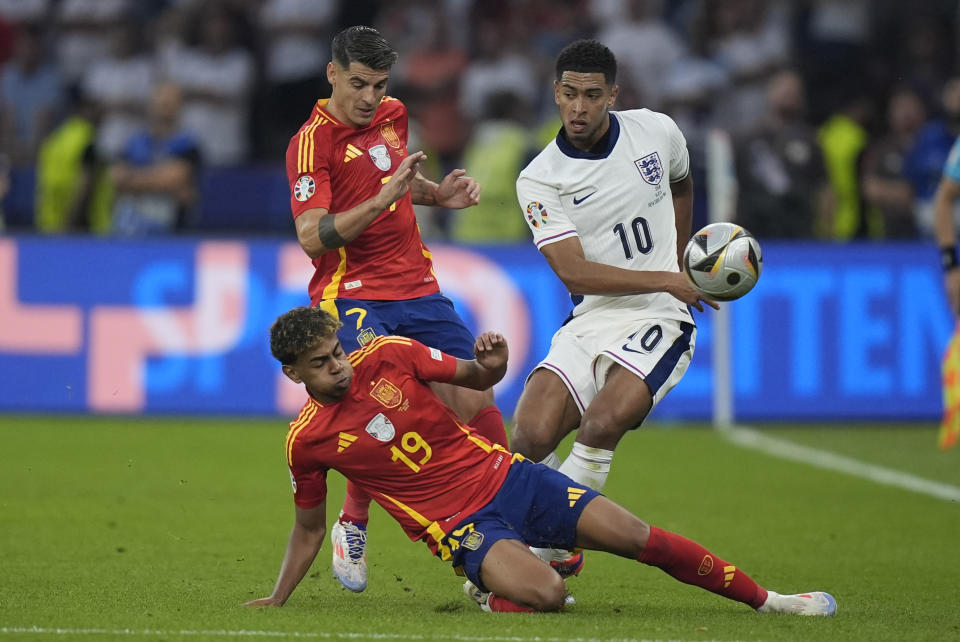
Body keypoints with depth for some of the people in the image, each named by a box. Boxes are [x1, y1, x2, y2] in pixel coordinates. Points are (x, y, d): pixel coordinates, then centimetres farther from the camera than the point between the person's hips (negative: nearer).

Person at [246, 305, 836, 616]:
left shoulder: (386, 355, -4)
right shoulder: (306, 441, -7)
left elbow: (475, 377, 8)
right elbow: (309, 530, 8)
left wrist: (492, 365, -16)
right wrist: (276, 602, 4)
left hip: (504, 476, 3)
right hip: (460, 525, -3)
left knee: (639, 538, -2)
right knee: (547, 593, -32)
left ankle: (766, 600, 11)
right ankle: (492, 593, 1)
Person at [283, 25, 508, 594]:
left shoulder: (393, 116, 11)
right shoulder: (313, 142, -11)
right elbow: (312, 236, -21)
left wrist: (437, 193, 14)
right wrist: (382, 199, -29)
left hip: (418, 287, 7)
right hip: (353, 296, -7)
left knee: (477, 402, -2)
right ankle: (353, 526, -4)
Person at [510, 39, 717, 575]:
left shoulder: (656, 131, 2)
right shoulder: (540, 180, -5)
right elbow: (573, 270, -14)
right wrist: (666, 280, -18)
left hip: (659, 321, -1)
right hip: (589, 323, 1)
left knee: (602, 425, -27)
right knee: (531, 436, -19)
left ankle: (549, 547, -15)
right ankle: (560, 553, 4)